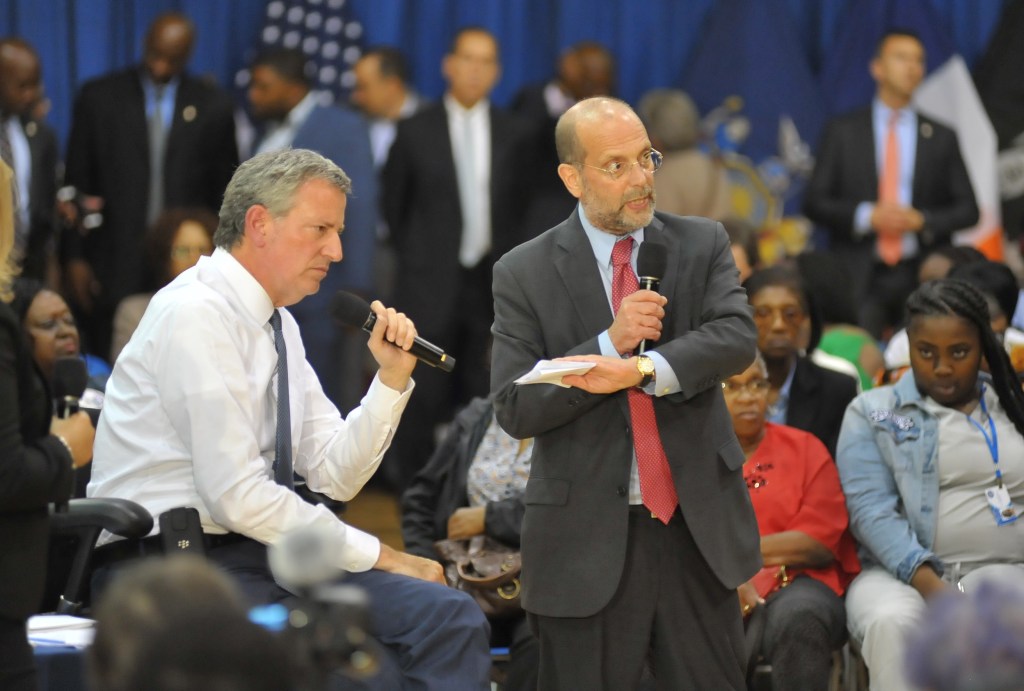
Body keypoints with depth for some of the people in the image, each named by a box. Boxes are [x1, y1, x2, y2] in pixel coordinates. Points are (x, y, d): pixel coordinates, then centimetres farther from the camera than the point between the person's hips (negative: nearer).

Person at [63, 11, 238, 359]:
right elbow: (76, 183, 5)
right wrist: (74, 258, 0)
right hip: (113, 269, 0)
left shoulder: (214, 106, 5)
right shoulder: (98, 97, 4)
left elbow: (225, 191, 11)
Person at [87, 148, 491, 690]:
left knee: (452, 619, -11)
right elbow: (239, 497, -18)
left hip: (256, 552, 9)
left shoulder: (279, 324, 14)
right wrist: (376, 556, -12)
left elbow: (335, 477, 13)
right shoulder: (195, 314, -13)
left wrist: (392, 377, -1)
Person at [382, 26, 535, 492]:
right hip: (431, 281, -2)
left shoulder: (514, 135, 8)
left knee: (479, 397, 1)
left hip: (491, 281, 2)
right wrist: (417, 257, 9)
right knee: (425, 395, -6)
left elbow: (521, 207, 15)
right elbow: (394, 205, 9)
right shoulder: (416, 131, 3)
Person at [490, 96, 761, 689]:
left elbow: (738, 338, -11)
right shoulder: (523, 274, -1)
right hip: (589, 539, -2)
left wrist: (641, 370, -25)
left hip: (697, 529, 2)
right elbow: (515, 409, -8)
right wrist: (611, 343, -19)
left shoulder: (702, 245, 6)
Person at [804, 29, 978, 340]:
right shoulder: (843, 132, 9)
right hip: (859, 279, -1)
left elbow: (968, 209, 12)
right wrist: (866, 216, -10)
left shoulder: (941, 138, 13)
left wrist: (923, 221, -7)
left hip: (924, 279, 1)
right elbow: (814, 202, 6)